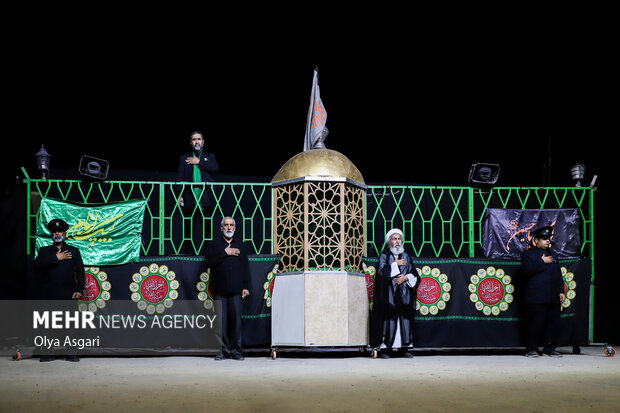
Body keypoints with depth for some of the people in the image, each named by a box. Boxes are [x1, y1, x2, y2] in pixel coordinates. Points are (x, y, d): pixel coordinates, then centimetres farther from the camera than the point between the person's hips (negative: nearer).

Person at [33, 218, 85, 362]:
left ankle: (72, 353, 1)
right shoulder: (45, 251, 14)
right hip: (49, 295, 1)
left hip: (68, 294, 0)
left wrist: (79, 289, -4)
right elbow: (38, 264, -5)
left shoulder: (74, 251, 13)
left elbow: (80, 272, 8)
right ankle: (47, 353, 5)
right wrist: (56, 258, -10)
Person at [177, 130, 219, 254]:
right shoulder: (184, 158, 19)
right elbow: (180, 178, 9)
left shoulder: (210, 157, 20)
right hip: (189, 200, 0)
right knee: (189, 229, -3)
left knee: (205, 229, -5)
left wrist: (199, 162, -2)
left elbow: (215, 168, -1)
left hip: (206, 200, 0)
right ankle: (187, 252, -2)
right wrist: (180, 195, -4)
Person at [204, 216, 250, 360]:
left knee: (236, 319, -3)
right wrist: (225, 253, -10)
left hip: (236, 289, 1)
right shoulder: (214, 244, 9)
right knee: (221, 320, -2)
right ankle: (223, 350, 5)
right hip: (219, 289, -1)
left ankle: (236, 350, 4)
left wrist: (246, 286, 4)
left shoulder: (241, 245, 14)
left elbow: (245, 267, 12)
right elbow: (208, 262, -6)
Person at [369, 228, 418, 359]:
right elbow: (382, 271, -12)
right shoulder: (384, 256, 5)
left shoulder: (406, 256, 15)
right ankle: (386, 349, -6)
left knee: (405, 319, -1)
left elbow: (414, 274, 10)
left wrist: (405, 277, -8)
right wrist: (396, 264, -9)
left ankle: (403, 348, 5)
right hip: (389, 293, -3)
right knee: (389, 318, -9)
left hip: (404, 294, 3)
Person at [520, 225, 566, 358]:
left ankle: (549, 348, 13)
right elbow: (526, 270, -15)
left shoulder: (553, 254, 22)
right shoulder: (528, 254, 3)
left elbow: (559, 275, 22)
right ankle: (531, 349, 2)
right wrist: (542, 262, -12)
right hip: (536, 299, -6)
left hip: (553, 297, 6)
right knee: (535, 324, -5)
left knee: (552, 323, 5)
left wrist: (561, 291, 12)